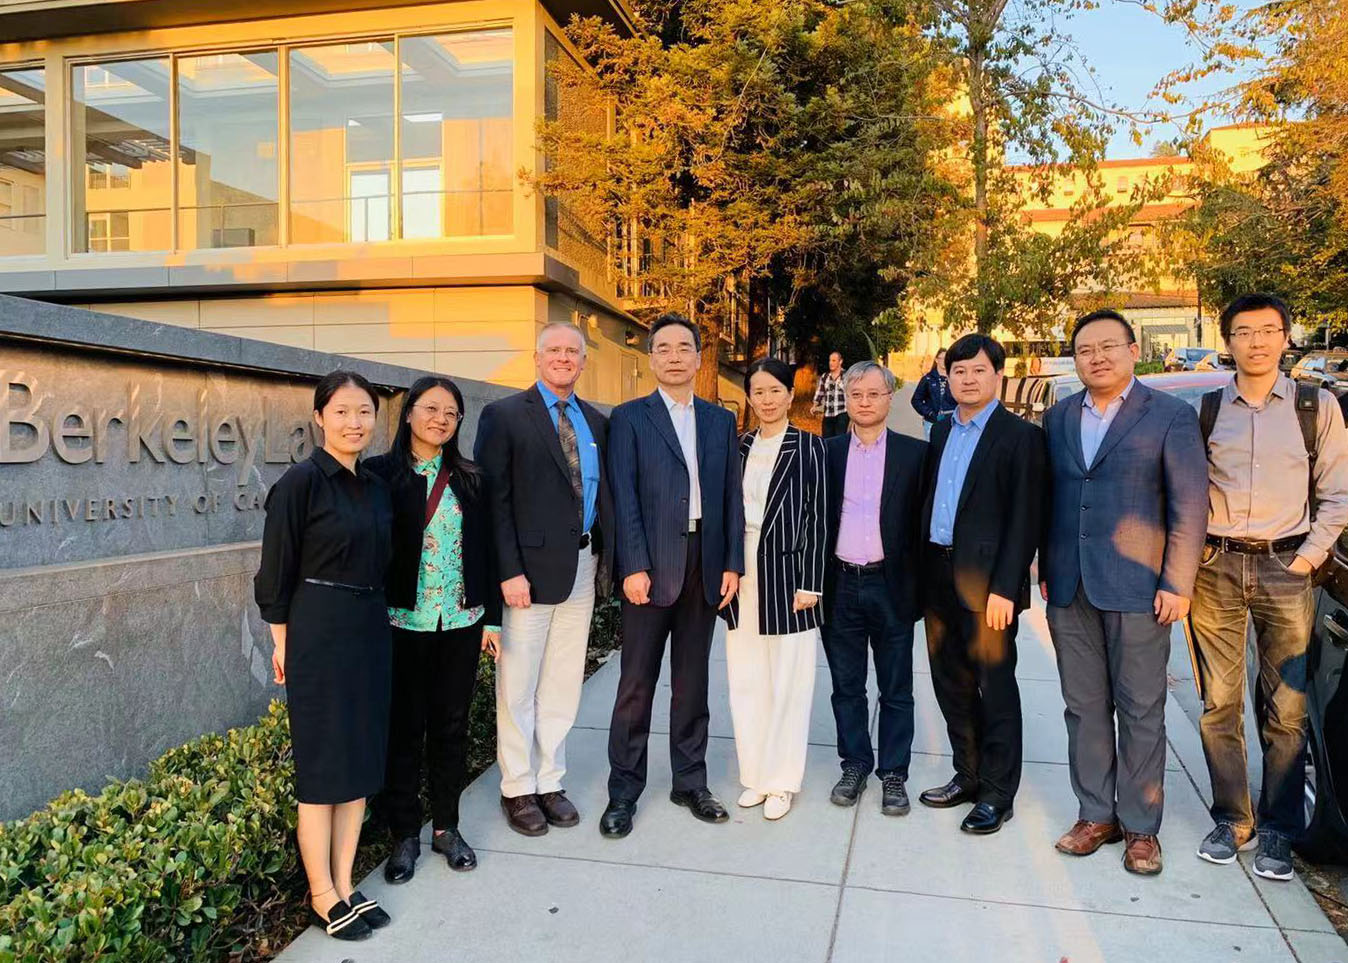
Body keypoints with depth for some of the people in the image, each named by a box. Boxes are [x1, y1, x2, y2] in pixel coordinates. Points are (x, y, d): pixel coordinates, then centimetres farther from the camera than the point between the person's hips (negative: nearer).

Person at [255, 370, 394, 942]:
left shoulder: (376, 487, 9)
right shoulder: (301, 482, -11)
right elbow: (277, 571, -9)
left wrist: (374, 621, 12)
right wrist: (283, 642, -7)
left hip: (369, 634, 7)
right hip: (318, 636, -7)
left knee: (362, 761, 12)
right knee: (322, 766, 4)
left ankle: (344, 885, 25)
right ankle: (322, 896, 18)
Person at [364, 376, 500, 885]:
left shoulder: (470, 479, 7)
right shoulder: (381, 473, -3)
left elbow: (484, 551, 9)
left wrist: (492, 617, 6)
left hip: (461, 622, 3)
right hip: (404, 622, -3)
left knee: (452, 725, 11)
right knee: (404, 726, 6)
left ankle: (447, 826, 26)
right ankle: (405, 833, 21)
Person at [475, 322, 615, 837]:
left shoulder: (596, 422, 12)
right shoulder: (504, 415, -4)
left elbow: (603, 493, 14)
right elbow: (494, 500, -9)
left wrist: (605, 558, 3)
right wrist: (509, 571, -16)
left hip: (582, 567, 5)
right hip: (529, 568, -5)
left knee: (562, 684, 14)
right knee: (518, 686, 5)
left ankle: (550, 782, 28)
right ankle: (517, 788, 21)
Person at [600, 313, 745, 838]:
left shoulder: (721, 420, 12)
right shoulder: (629, 417, 1)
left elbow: (731, 494, 9)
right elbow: (624, 497, -6)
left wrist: (732, 563, 2)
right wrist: (634, 566, -13)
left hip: (705, 566, 3)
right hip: (651, 567, -3)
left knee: (693, 680, 13)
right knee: (637, 683, 3)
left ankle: (690, 781, 26)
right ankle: (624, 791, 16)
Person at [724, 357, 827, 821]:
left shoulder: (808, 446, -3)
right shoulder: (740, 447, 10)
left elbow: (818, 516, -6)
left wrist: (809, 583, -11)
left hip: (787, 574, -4)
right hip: (742, 574, 5)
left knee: (787, 682, 3)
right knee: (745, 681, 9)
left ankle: (781, 780, 17)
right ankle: (755, 774, 23)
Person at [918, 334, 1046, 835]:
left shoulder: (1020, 436, -6)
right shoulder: (940, 431, 13)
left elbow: (1024, 520, -11)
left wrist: (1004, 588, -17)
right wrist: (924, 573, 7)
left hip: (987, 583, -6)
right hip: (940, 580, 6)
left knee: (995, 689, 4)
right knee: (951, 685, 15)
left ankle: (997, 794, 17)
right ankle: (967, 776, 31)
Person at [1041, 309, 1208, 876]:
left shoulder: (1171, 416, -2)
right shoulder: (1057, 418, 10)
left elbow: (1190, 505, -5)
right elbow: (1048, 499, 11)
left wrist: (1177, 585, -10)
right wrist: (1046, 570, 7)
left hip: (1137, 589, -4)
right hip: (1069, 589, 4)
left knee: (1141, 712, 6)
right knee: (1084, 707, 11)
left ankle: (1140, 827, 19)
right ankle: (1096, 815, 24)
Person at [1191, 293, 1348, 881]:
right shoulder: (1206, 410, 8)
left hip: (1285, 568, -1)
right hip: (1215, 568, 1)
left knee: (1285, 710, 1)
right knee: (1220, 702, 4)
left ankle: (1277, 831, 13)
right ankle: (1230, 819, 17)